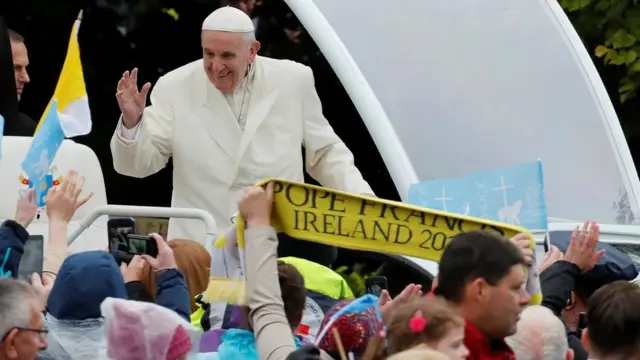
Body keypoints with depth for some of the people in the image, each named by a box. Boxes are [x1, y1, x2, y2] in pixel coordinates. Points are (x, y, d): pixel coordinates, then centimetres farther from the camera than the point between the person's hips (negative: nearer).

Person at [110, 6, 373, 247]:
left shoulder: (293, 82, 3)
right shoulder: (176, 88, 0)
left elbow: (325, 153, 13)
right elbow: (139, 164, 2)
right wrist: (132, 121, -18)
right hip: (199, 251, -1)